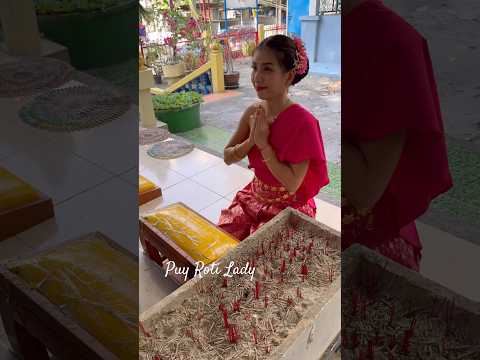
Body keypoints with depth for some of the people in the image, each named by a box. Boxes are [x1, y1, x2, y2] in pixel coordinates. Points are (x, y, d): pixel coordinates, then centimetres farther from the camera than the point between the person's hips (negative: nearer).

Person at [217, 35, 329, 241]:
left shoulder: (303, 122, -24)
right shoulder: (253, 112, -5)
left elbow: (292, 184, -24)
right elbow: (227, 157, 1)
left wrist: (264, 144, -24)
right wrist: (251, 141, -17)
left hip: (288, 208, -5)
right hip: (253, 199, 6)